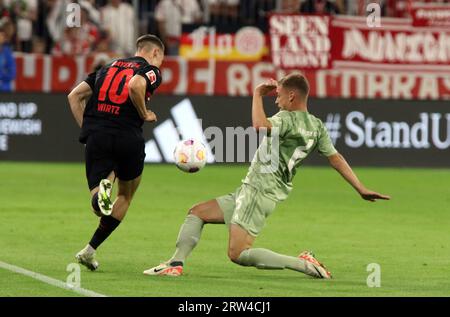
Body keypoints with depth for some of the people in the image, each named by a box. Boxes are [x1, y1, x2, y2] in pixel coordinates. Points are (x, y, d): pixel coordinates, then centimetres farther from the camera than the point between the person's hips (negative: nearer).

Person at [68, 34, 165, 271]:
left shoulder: (108, 67, 23)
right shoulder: (151, 71, 5)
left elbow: (74, 96, 17)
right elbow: (135, 85, -19)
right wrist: (144, 115, -4)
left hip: (96, 136, 3)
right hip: (128, 139, -3)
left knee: (99, 205, 5)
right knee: (126, 195, 21)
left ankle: (102, 190, -32)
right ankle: (90, 250, 12)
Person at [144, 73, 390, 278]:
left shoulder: (288, 119, -16)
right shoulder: (317, 127, 11)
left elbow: (260, 125, -35)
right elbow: (335, 158, 13)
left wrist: (258, 95, -20)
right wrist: (361, 189, 15)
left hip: (258, 192, -10)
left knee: (238, 254, -17)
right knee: (197, 213, 15)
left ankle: (305, 265, -15)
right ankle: (176, 264, 6)